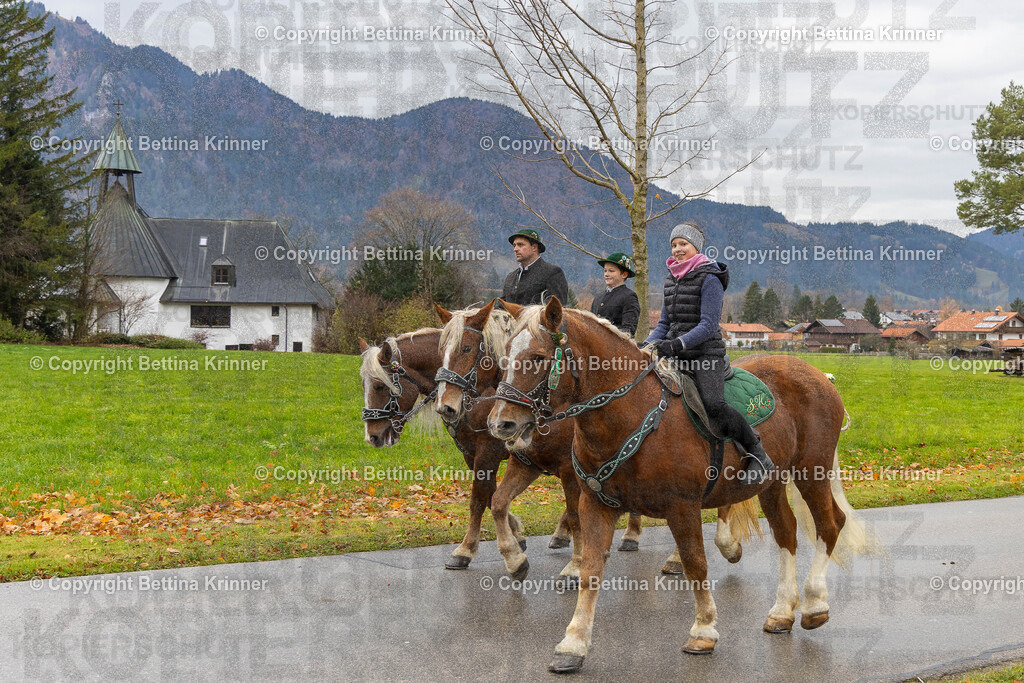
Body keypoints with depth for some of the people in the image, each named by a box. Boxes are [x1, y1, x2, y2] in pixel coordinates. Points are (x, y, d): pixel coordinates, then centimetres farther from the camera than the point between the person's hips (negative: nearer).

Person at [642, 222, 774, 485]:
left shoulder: (709, 279, -9)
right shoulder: (671, 280, 14)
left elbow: (709, 325, -16)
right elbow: (664, 324, 18)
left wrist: (678, 344, -27)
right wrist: (647, 345, 0)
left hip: (706, 354, -8)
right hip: (676, 356, 8)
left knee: (713, 404, -28)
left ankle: (758, 455, -13)